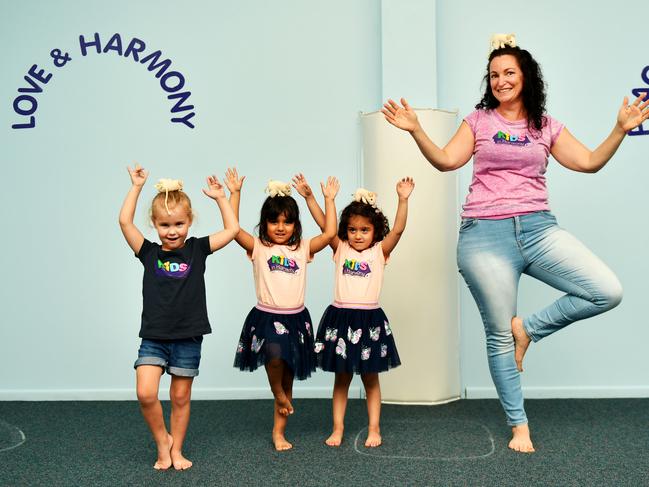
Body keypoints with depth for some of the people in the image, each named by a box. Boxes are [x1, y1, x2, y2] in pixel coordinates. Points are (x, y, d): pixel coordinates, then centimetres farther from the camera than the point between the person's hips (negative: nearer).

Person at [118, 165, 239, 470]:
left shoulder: (197, 249, 2)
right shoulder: (149, 253, 2)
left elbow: (232, 229, 1)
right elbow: (125, 221, -6)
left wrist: (220, 197, 2)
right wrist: (136, 186, -2)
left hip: (188, 337, 0)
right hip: (154, 337, 0)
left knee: (180, 398, 10)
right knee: (145, 394, -13)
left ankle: (176, 450, 27)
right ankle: (162, 441, 12)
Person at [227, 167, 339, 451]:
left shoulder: (303, 248, 6)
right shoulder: (258, 248, -1)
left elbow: (330, 232, 0)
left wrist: (329, 199, 3)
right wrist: (234, 193, -12)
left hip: (296, 319, 3)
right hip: (266, 318, -3)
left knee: (288, 378, 10)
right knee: (275, 356, -33)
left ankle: (279, 432, 25)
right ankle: (277, 393, 0)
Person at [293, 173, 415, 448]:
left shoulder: (379, 251, 0)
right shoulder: (341, 250, 4)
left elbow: (398, 229, -13)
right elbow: (324, 224, -4)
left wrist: (403, 200, -25)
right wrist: (309, 197, -13)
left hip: (370, 320, -1)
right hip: (340, 319, 1)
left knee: (370, 378, 11)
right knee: (342, 378, 12)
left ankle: (374, 429, 20)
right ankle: (337, 429, 20)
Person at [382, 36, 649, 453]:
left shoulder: (546, 126, 13)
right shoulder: (479, 121, 9)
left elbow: (589, 162, 9)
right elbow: (446, 160, -1)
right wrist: (416, 130, -13)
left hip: (538, 228, 3)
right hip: (486, 234, -2)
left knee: (609, 293, -13)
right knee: (499, 334, 3)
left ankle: (529, 327, 7)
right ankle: (519, 425, 20)